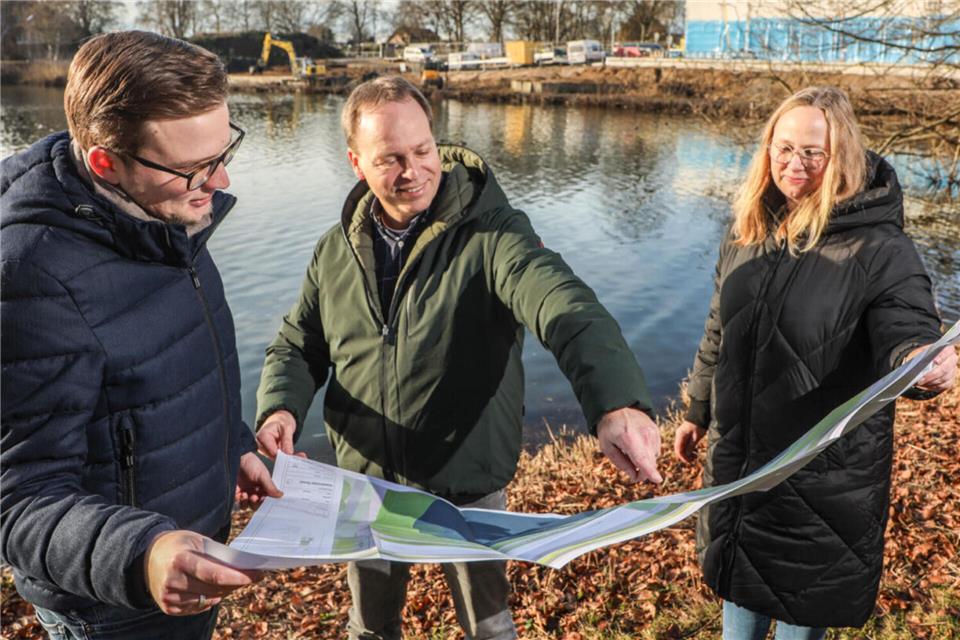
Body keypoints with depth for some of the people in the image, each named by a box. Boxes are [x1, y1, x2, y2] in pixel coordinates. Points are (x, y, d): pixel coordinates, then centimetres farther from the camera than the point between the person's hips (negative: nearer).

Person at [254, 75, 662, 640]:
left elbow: (566, 309, -36)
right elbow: (297, 348, 6)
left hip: (468, 487, -3)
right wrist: (281, 406, -17)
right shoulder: (336, 251, -3)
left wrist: (618, 401, -55)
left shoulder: (492, 233, -19)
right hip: (367, 486, 4)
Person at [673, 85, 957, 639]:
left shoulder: (880, 248, -16)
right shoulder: (750, 231, 1)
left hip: (826, 474, -5)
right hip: (737, 458, 5)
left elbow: (909, 334, -22)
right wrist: (699, 411, 19)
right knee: (741, 591, 25)